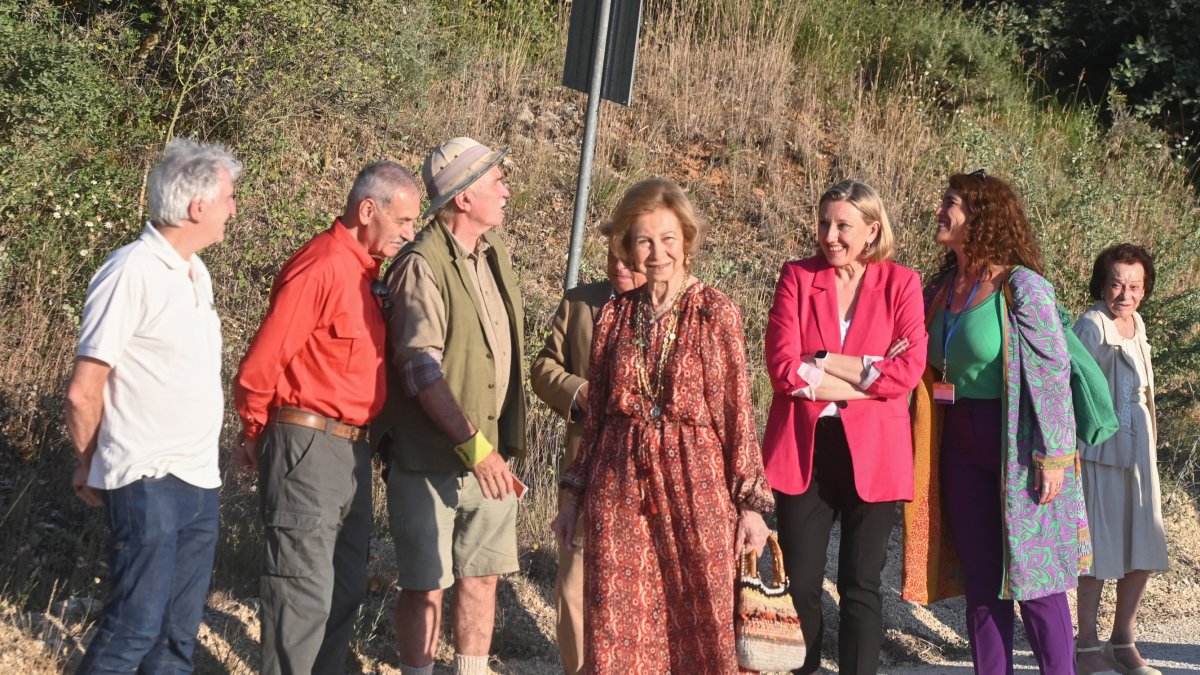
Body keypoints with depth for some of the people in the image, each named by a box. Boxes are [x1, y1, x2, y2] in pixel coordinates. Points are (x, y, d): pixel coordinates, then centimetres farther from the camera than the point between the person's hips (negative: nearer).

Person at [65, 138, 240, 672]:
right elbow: (83, 392, -12)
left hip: (200, 482, 8)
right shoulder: (131, 273, -14)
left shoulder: (195, 272, 12)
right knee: (135, 628, -7)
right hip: (149, 484, -8)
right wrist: (90, 467, 2)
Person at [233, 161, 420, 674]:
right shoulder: (320, 266, -16)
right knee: (304, 590, -5)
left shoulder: (366, 270, 13)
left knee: (345, 588, 14)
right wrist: (257, 437, -2)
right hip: (308, 445, -9)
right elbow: (260, 365, -16)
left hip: (351, 450, 9)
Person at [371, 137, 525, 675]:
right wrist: (472, 444, -26)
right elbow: (422, 369, -21)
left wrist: (504, 445, 14)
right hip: (431, 462, -7)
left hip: (489, 457, 7)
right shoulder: (422, 266, -14)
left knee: (482, 578, 12)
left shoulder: (494, 255, 10)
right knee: (426, 587, 2)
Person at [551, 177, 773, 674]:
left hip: (695, 485, -3)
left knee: (699, 621, 4)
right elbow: (596, 414, 11)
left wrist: (751, 502, -4)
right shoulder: (614, 315, 7)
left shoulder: (715, 312, -2)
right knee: (617, 631, 5)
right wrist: (572, 498, 11)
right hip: (619, 489, 3)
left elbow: (738, 411, -2)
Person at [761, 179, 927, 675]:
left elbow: (909, 370, -11)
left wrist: (822, 364, -13)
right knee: (799, 583, 5)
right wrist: (864, 372, -13)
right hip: (803, 450, 1)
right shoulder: (797, 277, 2)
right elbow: (783, 366, -9)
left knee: (861, 586, 6)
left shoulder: (901, 283, 1)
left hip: (871, 453, -1)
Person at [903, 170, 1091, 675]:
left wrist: (1053, 454, -17)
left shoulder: (1022, 286, -11)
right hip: (961, 447, 6)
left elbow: (1053, 371, -14)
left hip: (1018, 444, -6)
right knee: (981, 579, 9)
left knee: (1033, 579, -2)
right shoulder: (943, 289, 9)